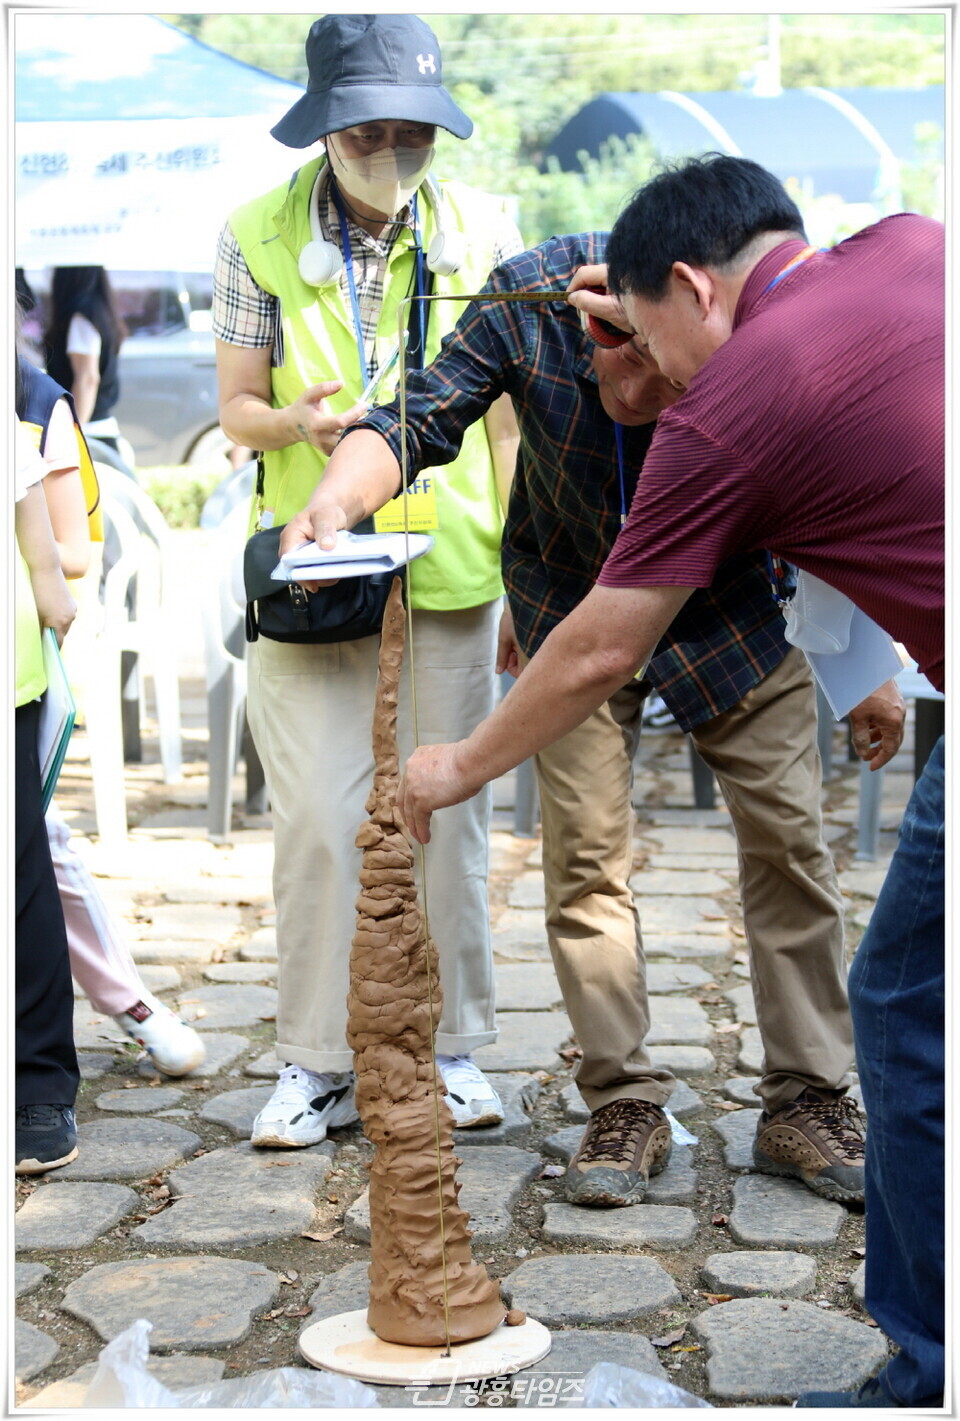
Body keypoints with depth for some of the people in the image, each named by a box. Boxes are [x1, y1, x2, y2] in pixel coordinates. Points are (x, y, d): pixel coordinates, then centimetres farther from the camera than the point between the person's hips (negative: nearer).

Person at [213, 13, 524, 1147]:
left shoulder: (484, 232, 3)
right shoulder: (259, 236, 0)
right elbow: (237, 406, 5)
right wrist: (299, 422, -19)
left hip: (452, 574, 1)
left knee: (448, 815, 6)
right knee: (318, 821, -4)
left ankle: (451, 1049, 20)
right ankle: (316, 1064, 9)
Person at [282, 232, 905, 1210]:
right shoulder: (532, 296, -28)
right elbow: (417, 421, -22)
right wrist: (335, 503, -43)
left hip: (730, 610, 0)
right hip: (573, 602, 1)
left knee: (787, 836, -2)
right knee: (585, 850, -4)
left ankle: (806, 1101, 10)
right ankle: (625, 1104, 7)